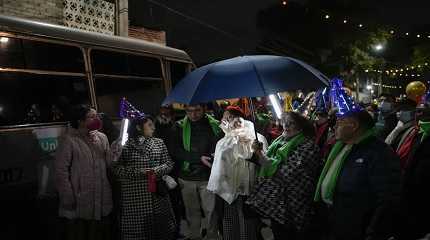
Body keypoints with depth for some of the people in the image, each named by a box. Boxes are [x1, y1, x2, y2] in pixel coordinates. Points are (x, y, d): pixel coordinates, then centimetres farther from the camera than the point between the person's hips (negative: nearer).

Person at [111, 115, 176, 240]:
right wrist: (136, 172, -14)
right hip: (133, 195, -2)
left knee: (159, 227, 6)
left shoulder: (158, 143, 10)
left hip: (156, 193, 3)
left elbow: (168, 163, 10)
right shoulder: (124, 145, 0)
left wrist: (157, 170, -9)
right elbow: (115, 168, -4)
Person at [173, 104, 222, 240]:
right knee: (192, 213, 13)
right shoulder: (180, 126, 0)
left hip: (208, 177, -1)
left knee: (211, 211, 1)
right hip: (187, 178, 1)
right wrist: (199, 158, -15)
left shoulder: (214, 125, -2)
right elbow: (177, 151, -6)